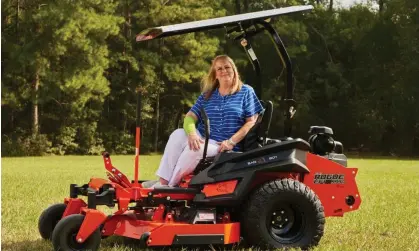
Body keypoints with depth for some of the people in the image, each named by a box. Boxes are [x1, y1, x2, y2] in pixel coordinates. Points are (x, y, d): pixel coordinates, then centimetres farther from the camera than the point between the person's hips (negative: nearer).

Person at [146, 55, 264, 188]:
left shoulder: (246, 92, 4)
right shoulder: (207, 95, 15)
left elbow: (251, 122, -3)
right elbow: (190, 117, 5)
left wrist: (231, 142, -16)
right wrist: (192, 133, -19)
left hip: (222, 147, -4)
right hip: (201, 139, 4)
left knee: (195, 149, -34)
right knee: (178, 134, -27)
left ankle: (169, 185, -24)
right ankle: (163, 181, -32)